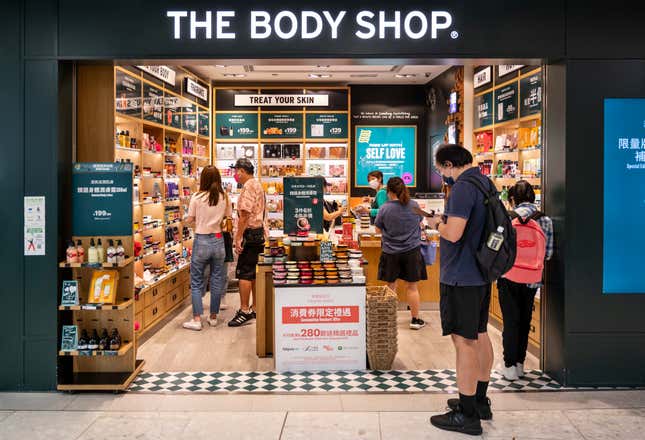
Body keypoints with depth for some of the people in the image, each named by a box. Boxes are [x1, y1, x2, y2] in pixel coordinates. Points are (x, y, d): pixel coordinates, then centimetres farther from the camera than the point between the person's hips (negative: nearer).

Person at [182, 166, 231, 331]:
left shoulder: (197, 197, -9)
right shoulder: (225, 198, -2)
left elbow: (189, 220, -2)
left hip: (201, 241, -3)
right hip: (218, 240, 3)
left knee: (197, 282, 7)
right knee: (217, 280, 12)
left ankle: (197, 319, 5)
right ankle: (213, 316, 21)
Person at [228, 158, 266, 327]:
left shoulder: (248, 186, -14)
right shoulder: (257, 185, 18)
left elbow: (244, 214, -21)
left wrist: (238, 238, -20)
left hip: (250, 235, -10)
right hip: (259, 233, 10)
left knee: (244, 273, -7)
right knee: (254, 273, 13)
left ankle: (245, 311, -4)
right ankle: (256, 308, 20)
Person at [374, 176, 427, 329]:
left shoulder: (385, 208, -13)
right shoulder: (414, 205, -5)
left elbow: (378, 230, -1)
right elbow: (419, 222, 12)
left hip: (391, 252, -1)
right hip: (412, 251, 1)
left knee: (391, 286, 12)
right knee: (412, 286, 9)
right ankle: (415, 320, 17)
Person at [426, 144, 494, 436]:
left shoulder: (463, 186, -19)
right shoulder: (484, 182, 12)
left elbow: (453, 234, -26)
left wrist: (438, 224, -7)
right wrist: (446, 221, 11)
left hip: (460, 277, -10)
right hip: (481, 273, 10)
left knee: (463, 341, -3)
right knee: (479, 335, 17)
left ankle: (467, 416, 6)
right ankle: (480, 402, 31)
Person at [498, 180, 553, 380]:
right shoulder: (546, 220, 1)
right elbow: (548, 253, 2)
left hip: (509, 277, -3)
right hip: (532, 279, 3)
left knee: (511, 322, 6)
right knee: (525, 321, 15)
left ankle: (510, 366, 11)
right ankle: (520, 364, 24)